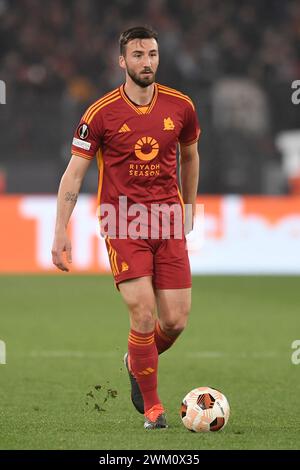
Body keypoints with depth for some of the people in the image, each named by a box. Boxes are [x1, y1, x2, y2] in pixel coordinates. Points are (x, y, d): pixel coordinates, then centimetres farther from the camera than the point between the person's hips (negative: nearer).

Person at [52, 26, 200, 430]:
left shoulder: (180, 106, 3)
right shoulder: (101, 113, -6)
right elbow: (74, 173, -2)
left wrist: (189, 210, 26)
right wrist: (60, 232, -7)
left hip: (169, 222, 3)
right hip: (123, 225, -3)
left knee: (176, 321, -1)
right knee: (144, 316, -15)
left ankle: (137, 363, 32)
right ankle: (151, 405, 2)